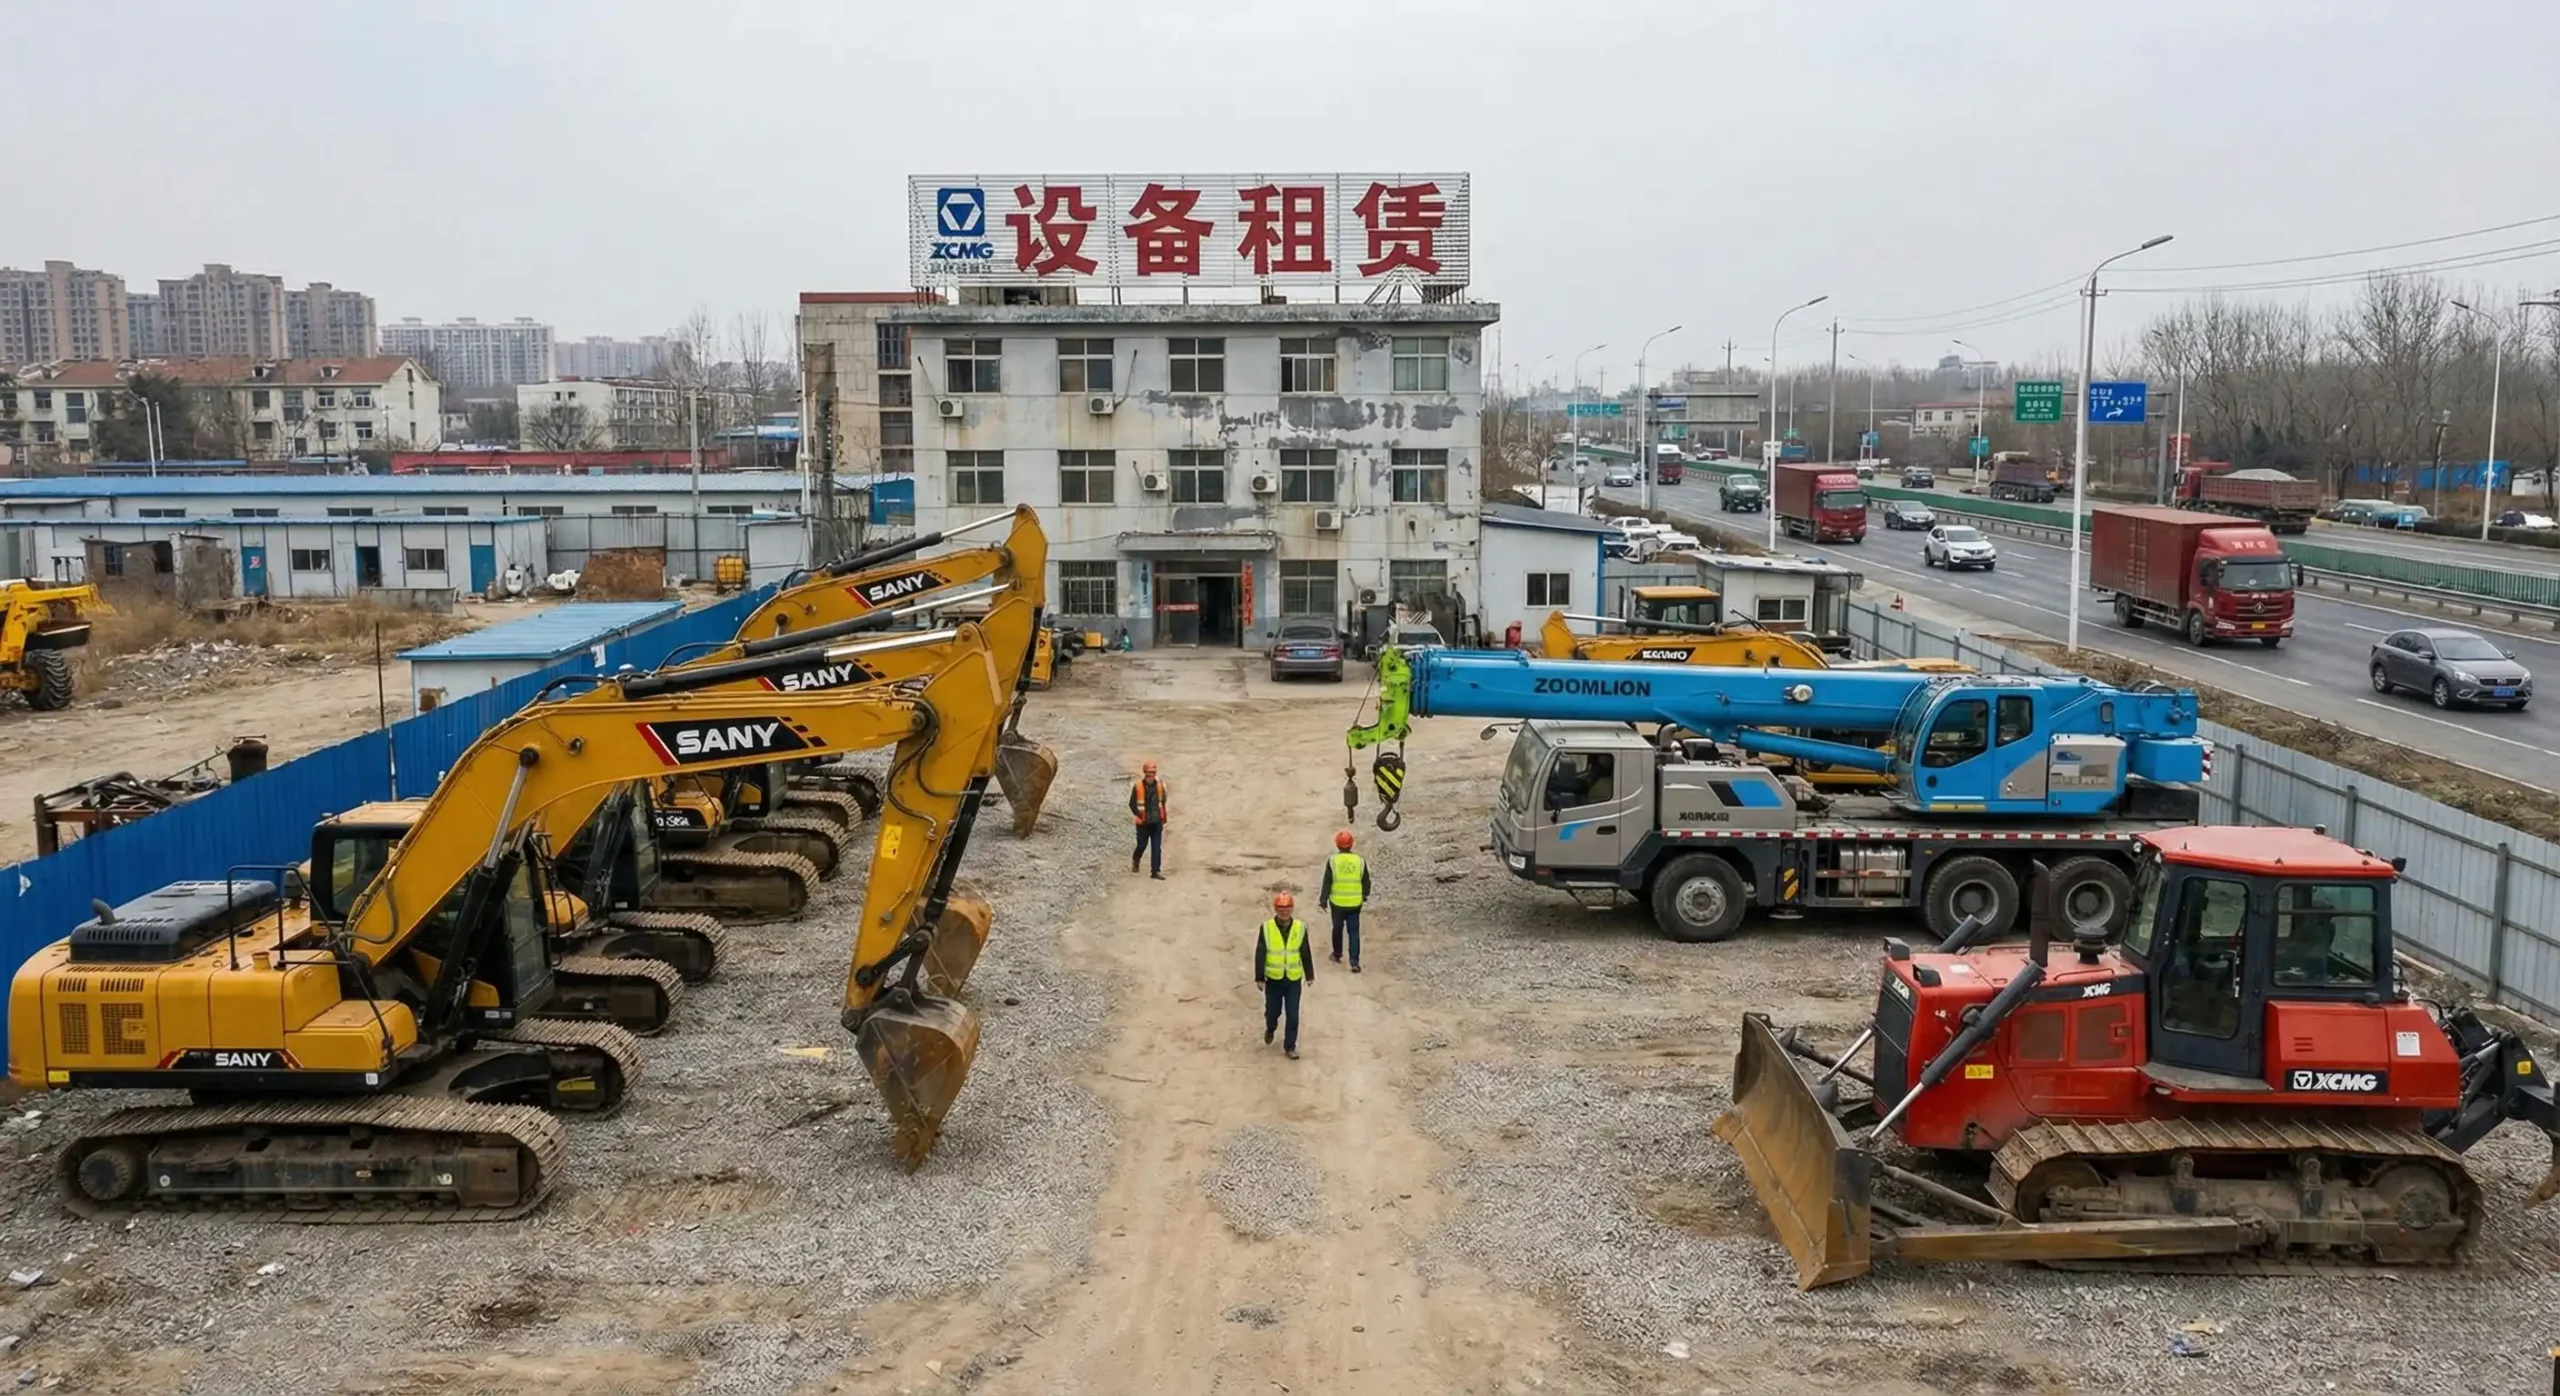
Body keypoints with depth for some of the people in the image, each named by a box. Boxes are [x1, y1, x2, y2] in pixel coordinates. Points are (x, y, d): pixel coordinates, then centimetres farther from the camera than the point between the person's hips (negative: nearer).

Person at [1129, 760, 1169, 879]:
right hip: (1143, 823, -3)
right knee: (1142, 845, 9)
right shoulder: (1138, 786, -10)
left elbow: (1163, 801, 16)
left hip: (1157, 823, 3)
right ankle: (1135, 860, 40)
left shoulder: (1159, 785, 1)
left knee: (1157, 847, -1)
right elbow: (1132, 804, -3)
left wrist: (1163, 816, 12)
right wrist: (1139, 816, -8)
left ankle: (1155, 871, 2)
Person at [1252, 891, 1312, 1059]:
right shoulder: (1266, 928, -11)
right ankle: (1270, 1029, 46)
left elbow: (1305, 953, 3)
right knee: (1272, 1011, 14)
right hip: (1273, 979, -1)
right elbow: (1260, 954, -7)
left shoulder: (1300, 927, -6)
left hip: (1294, 980, 1)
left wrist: (1309, 975, 7)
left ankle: (1290, 1046, 16)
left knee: (1293, 1015, 2)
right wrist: (1259, 977, -7)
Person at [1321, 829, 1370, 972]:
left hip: (1337, 902, -1)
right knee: (1354, 931, 5)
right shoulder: (1360, 861, -4)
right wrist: (1365, 896, 24)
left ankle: (1337, 954, 35)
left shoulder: (1332, 861, -10)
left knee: (1338, 928, 18)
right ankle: (1354, 962, -2)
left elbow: (1327, 883, -7)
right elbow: (1366, 882, 7)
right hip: (1355, 903, 1)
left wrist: (1324, 900, 3)